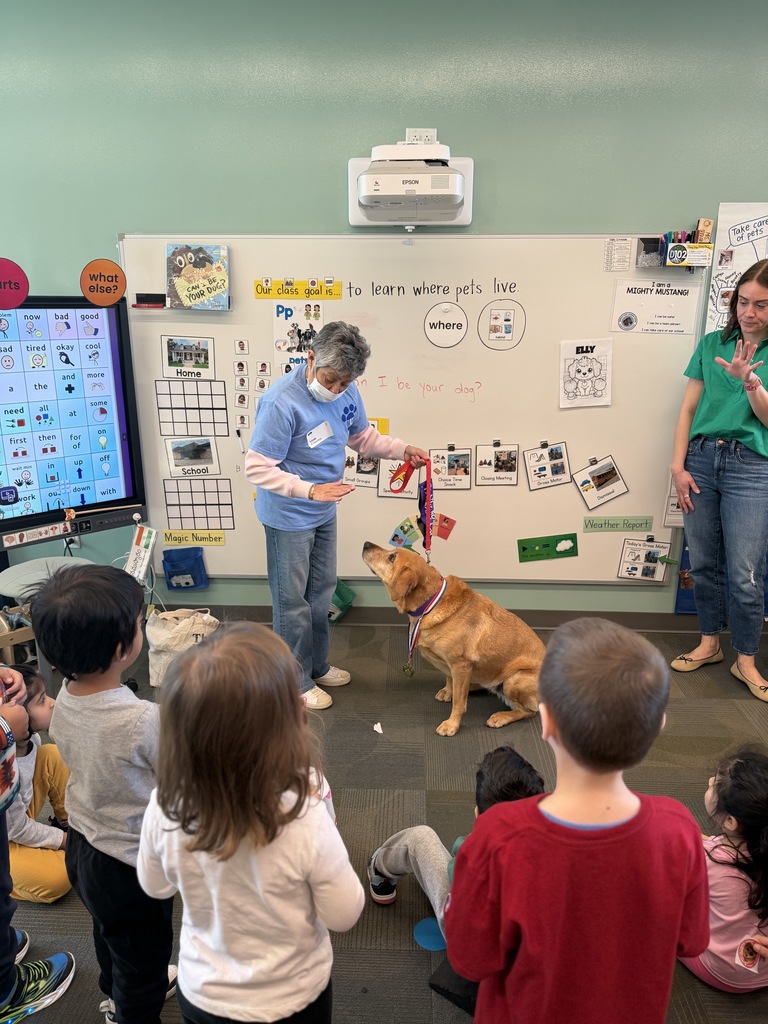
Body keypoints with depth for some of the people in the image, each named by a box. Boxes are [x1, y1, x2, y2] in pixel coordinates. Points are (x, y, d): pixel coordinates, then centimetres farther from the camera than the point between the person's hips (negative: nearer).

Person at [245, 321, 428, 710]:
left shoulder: (346, 391, -7)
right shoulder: (281, 402, -28)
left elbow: (363, 436, 10)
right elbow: (257, 468, -26)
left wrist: (402, 449, -6)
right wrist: (310, 490, -34)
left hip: (325, 513, 7)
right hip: (289, 518, -7)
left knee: (321, 591, 20)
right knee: (293, 601, 6)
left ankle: (317, 666, 39)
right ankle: (296, 682, 25)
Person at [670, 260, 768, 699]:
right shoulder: (712, 343, 8)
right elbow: (689, 408, 7)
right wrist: (678, 465, -1)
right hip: (702, 459, 3)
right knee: (704, 563, 11)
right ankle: (709, 643, 27)